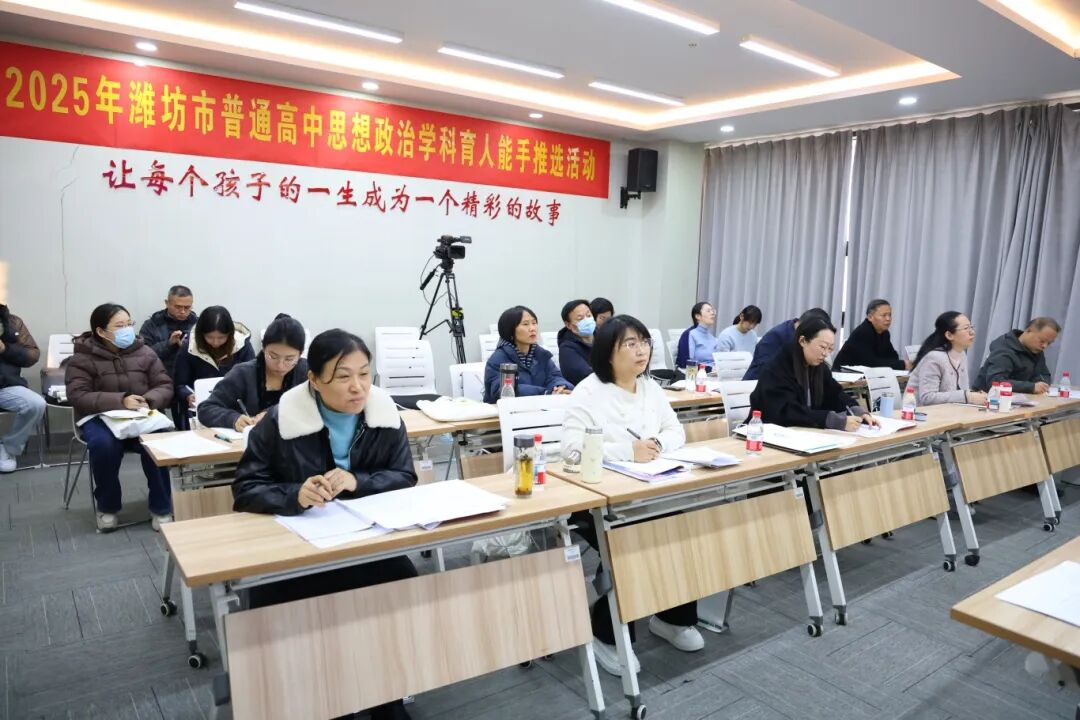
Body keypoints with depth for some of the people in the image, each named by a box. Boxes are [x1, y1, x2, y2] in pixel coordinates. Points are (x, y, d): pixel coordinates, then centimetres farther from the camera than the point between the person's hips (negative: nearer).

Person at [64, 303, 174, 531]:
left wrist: (148, 401, -21)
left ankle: (161, 508, -14)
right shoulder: (82, 358, -3)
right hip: (100, 418, -1)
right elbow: (78, 396, -14)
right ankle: (107, 506, -7)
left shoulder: (145, 352, 4)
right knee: (104, 444, -34)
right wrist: (120, 401, -28)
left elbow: (165, 386, 3)